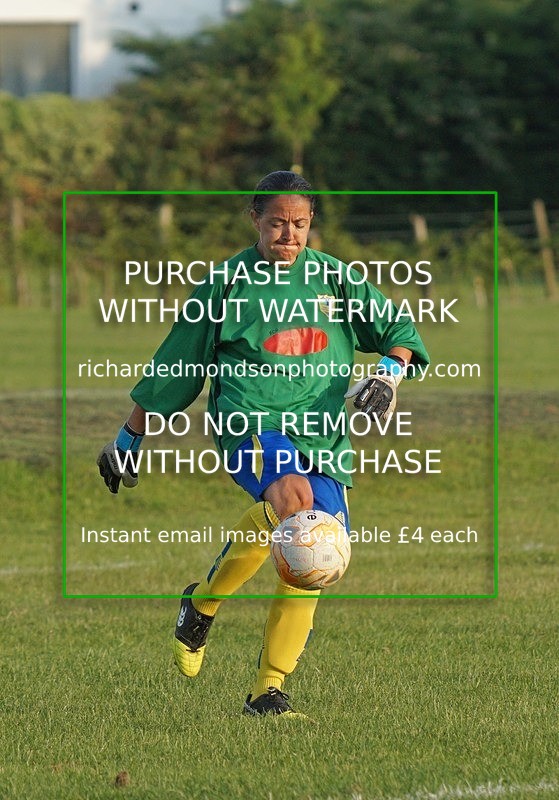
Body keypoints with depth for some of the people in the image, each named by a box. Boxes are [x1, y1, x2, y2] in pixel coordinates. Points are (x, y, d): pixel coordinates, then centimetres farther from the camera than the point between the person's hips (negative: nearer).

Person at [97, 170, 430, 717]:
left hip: (323, 433, 4)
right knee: (290, 495, -36)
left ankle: (268, 690, 6)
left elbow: (398, 331, 19)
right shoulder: (229, 282, 6)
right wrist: (127, 441, 16)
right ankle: (204, 601, -17)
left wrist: (388, 375, -4)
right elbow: (173, 367, 11)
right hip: (250, 421, -4)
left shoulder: (333, 277, 13)